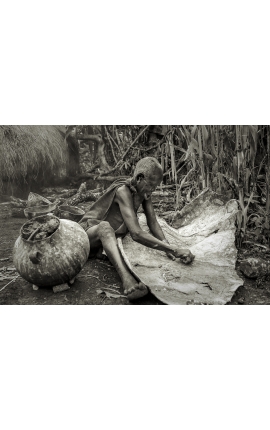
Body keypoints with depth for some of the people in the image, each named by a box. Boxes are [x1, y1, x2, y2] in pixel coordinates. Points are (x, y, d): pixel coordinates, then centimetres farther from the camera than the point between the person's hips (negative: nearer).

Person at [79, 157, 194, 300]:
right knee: (105, 226, -43)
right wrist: (174, 250, -40)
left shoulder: (143, 189, -5)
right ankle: (127, 279, -60)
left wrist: (167, 247, -19)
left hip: (112, 237, 10)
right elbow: (136, 234, -40)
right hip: (91, 233, -9)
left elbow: (153, 222, -3)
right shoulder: (123, 190, -31)